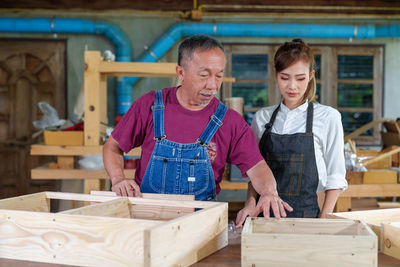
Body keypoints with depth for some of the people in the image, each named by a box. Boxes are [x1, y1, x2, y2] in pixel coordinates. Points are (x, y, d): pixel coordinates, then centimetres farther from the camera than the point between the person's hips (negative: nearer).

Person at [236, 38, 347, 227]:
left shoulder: (327, 117, -3)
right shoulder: (262, 117, 6)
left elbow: (335, 178, 0)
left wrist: (323, 222, -7)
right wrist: (251, 204, -3)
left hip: (306, 213, -2)